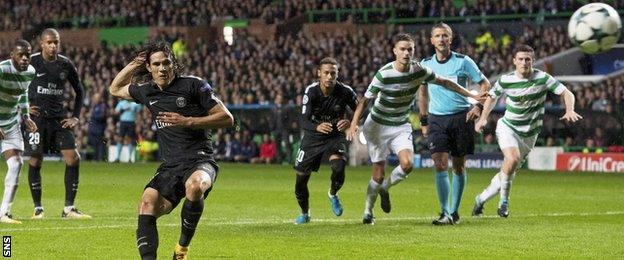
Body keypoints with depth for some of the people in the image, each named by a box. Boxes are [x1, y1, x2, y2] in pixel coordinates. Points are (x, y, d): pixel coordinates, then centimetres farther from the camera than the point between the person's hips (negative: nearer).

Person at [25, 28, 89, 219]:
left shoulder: (65, 64, 6)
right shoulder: (31, 62, -4)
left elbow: (79, 90, 17)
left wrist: (75, 116, 8)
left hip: (59, 117, 3)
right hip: (36, 116, -3)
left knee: (73, 158, -8)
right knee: (35, 161, -1)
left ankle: (69, 209, -2)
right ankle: (38, 209, 11)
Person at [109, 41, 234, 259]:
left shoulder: (193, 85, -1)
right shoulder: (146, 92, 15)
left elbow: (227, 118, -3)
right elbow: (115, 90, 36)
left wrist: (187, 121, -12)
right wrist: (132, 65, 19)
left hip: (200, 161, -5)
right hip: (170, 166, 5)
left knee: (194, 186, -38)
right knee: (147, 205, -21)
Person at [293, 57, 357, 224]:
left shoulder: (345, 92, -18)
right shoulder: (311, 91, -19)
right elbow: (304, 121, -25)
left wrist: (350, 122, -30)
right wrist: (318, 127, -47)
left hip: (336, 137, -1)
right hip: (313, 137, 1)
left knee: (338, 168, -28)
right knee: (301, 178, 1)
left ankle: (333, 194, 7)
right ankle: (305, 213, 29)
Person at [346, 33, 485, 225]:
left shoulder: (419, 70, -10)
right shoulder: (384, 74, -22)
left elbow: (444, 82, 6)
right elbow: (365, 101, -19)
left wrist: (472, 96, 7)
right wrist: (353, 125, -32)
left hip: (401, 126, 4)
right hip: (378, 126, -3)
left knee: (407, 164, -19)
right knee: (379, 172, -4)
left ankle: (385, 188, 11)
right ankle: (368, 212, 16)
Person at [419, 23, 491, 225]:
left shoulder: (463, 62, -3)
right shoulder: (426, 64, 6)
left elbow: (484, 84, 4)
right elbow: (423, 93, 19)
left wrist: (479, 106, -10)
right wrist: (423, 121, 16)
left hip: (461, 117, -1)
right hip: (437, 119, 1)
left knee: (459, 167, 5)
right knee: (440, 164, -12)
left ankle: (454, 211, 17)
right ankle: (445, 213, -11)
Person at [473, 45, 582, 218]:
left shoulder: (542, 78, -12)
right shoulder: (506, 80, -9)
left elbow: (567, 93, -11)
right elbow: (492, 96, 11)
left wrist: (570, 111, -31)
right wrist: (483, 118, 1)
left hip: (529, 134, 2)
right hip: (507, 127, -2)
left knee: (510, 170, 7)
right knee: (513, 159, -29)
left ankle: (481, 199, 27)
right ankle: (504, 200, -14)